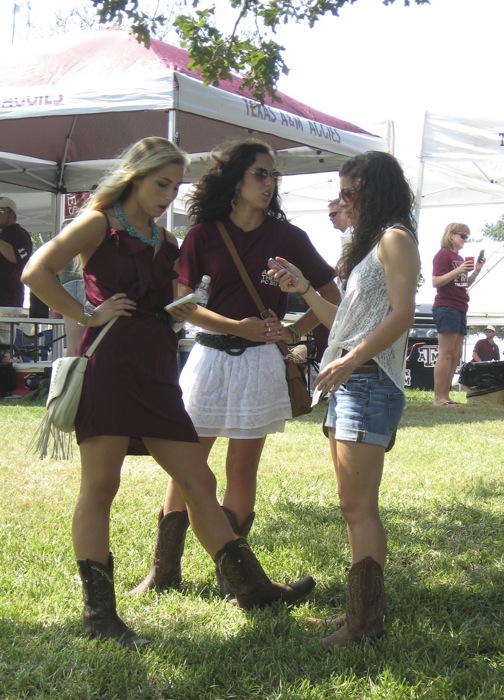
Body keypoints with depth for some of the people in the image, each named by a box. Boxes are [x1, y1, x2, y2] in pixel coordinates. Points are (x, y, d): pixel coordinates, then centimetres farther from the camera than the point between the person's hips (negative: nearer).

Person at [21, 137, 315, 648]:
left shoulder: (165, 241, 20)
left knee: (199, 481, 7)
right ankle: (98, 612, 6)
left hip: (156, 374, 7)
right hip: (109, 366, -7)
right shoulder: (100, 224, -1)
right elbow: (36, 271, -12)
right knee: (100, 486, -2)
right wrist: (88, 314, -10)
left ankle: (252, 586, 13)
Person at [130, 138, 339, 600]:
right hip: (209, 355, 1)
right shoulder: (204, 234, 3)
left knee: (242, 469, 2)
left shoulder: (287, 237, 2)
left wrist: (294, 332, -1)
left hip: (259, 362, -1)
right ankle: (164, 570, 14)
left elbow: (332, 296, 8)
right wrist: (239, 326, -10)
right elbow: (181, 304, -2)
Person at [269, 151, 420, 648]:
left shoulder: (395, 238, -5)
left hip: (370, 381, -10)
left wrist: (351, 360, -24)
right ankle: (363, 611, 16)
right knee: (354, 507, 10)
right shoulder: (368, 244, 24)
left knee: (359, 508, -10)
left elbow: (402, 314, -17)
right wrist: (305, 290, 16)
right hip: (347, 383, 10)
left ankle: (364, 623, -6)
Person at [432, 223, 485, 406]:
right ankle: (438, 398, -12)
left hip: (459, 310, 9)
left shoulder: (459, 257, 17)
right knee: (446, 353, -12)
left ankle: (445, 396, 9)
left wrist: (476, 271, 8)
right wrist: (458, 270, -22)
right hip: (446, 308, -9)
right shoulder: (443, 254, -6)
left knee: (456, 356, 7)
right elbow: (436, 282, -15)